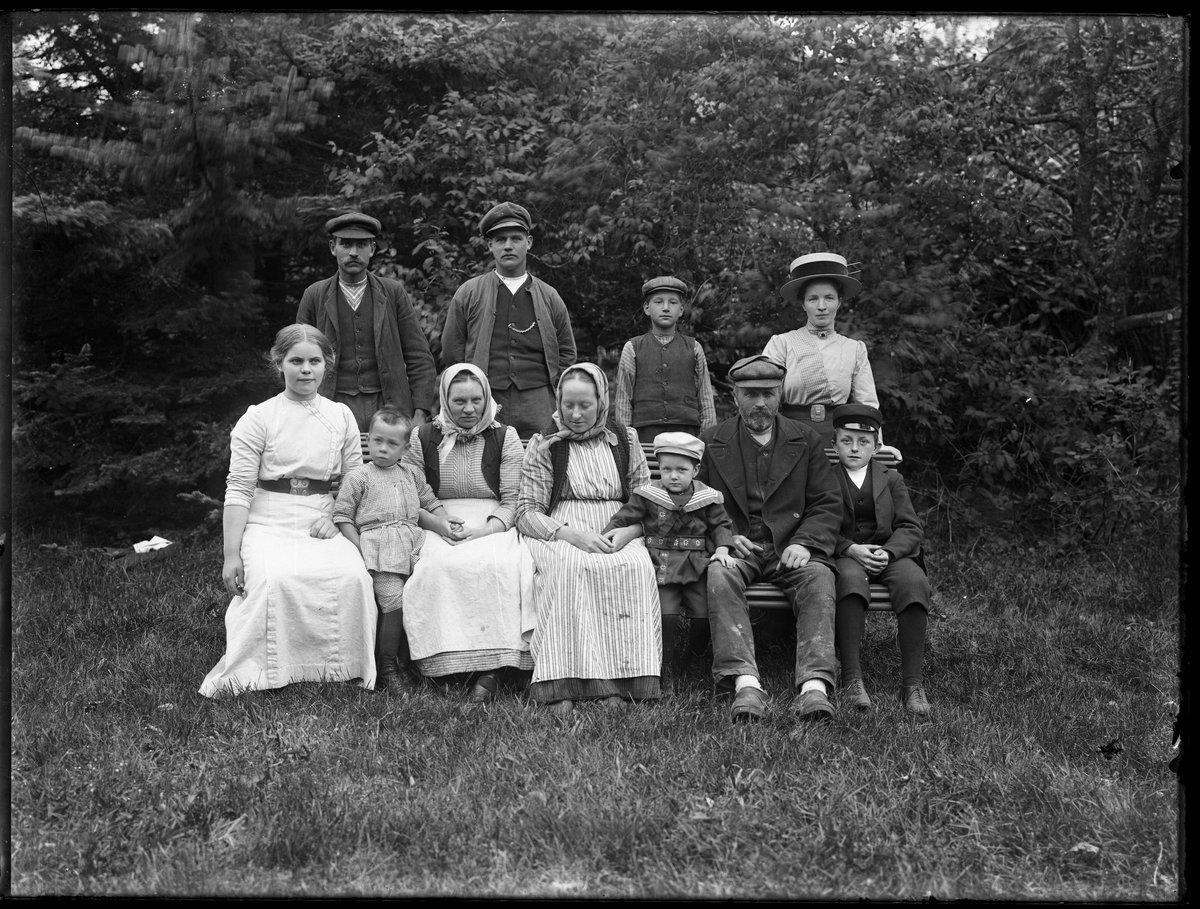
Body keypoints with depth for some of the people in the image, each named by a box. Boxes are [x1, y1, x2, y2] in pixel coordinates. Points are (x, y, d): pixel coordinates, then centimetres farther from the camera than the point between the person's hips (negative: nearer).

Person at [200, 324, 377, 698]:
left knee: (351, 575, -28)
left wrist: (336, 517, -6)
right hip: (268, 524, -2)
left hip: (322, 524, 2)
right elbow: (238, 489, -2)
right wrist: (231, 554, -9)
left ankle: (343, 669, -12)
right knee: (276, 580, -33)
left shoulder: (342, 416, 13)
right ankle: (243, 672, -18)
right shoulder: (258, 418, 3)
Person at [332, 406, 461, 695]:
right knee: (394, 605, -16)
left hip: (413, 546, 5)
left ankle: (406, 661, 8)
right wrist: (359, 548, -6)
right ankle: (387, 668, -1)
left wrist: (443, 521, 5)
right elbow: (343, 516, 3)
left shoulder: (412, 475, 20)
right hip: (378, 545, -4)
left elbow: (430, 503, 25)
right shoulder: (358, 477, 7)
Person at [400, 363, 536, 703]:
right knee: (443, 565, -35)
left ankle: (491, 667, -34)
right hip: (439, 530, 1)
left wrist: (486, 528, -14)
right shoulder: (422, 438, 13)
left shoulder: (504, 438, 10)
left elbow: (513, 500, 4)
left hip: (493, 526, -1)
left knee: (495, 565, -35)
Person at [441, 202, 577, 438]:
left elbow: (567, 352, 17)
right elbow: (451, 352, 10)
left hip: (538, 409, 1)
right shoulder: (468, 294, 9)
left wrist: (552, 387, 7)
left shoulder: (549, 297, 13)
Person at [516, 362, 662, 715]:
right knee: (568, 567, -37)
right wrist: (571, 534, -15)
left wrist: (627, 532, -9)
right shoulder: (544, 445, 9)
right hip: (560, 537, -1)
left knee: (636, 567, -33)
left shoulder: (625, 441, 15)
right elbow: (527, 513, 3)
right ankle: (563, 687, -40)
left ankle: (620, 680, -35)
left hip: (619, 538, 2)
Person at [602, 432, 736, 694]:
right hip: (661, 566, -1)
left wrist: (722, 549, -4)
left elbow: (721, 524, 12)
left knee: (703, 616, -9)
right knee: (666, 616, -17)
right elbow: (622, 519, 6)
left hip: (697, 564, 1)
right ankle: (668, 675, -2)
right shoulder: (647, 495, 3)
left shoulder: (707, 497, 5)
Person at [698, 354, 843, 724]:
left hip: (791, 549, 1)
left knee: (818, 577, -32)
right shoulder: (711, 443, 12)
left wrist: (804, 543, -11)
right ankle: (745, 684, -44)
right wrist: (725, 537, -10)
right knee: (719, 575, -35)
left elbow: (828, 504, 8)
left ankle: (813, 685, -42)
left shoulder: (806, 441, 14)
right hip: (734, 546, 0)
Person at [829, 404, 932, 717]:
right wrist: (851, 549, -16)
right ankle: (851, 679, -41)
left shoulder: (891, 479, 20)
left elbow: (910, 528, 9)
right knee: (850, 579, -39)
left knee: (915, 582, -32)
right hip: (843, 554, -2)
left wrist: (887, 552, -13)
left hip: (889, 553, 2)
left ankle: (912, 683, -32)